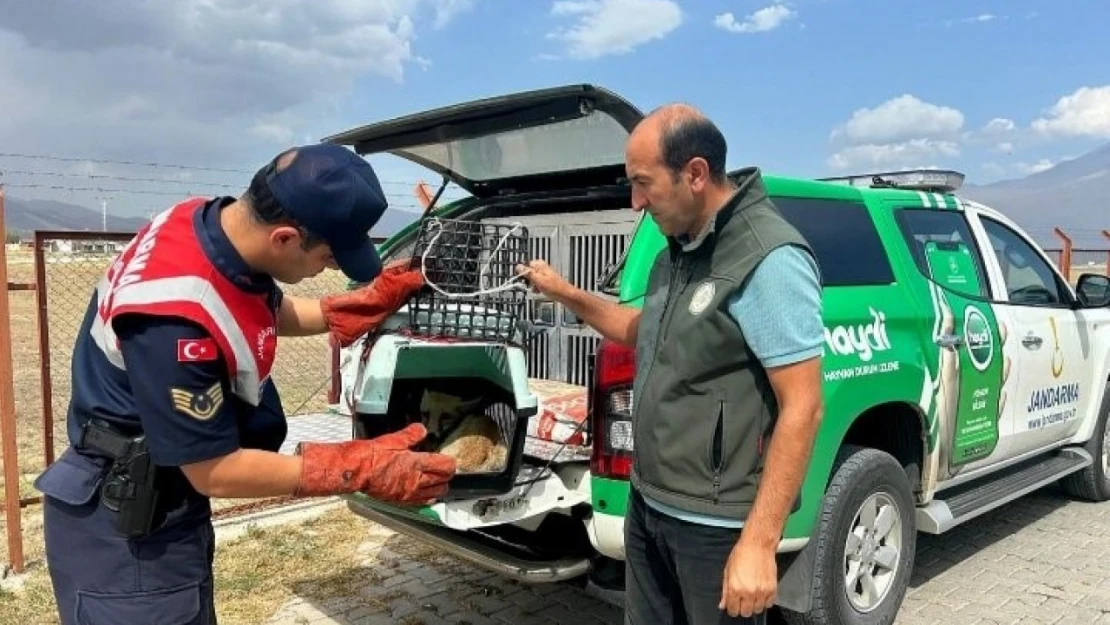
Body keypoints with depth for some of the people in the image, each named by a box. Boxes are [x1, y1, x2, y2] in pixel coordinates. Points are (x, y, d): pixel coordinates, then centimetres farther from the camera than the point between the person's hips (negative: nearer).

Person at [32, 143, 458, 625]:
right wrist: (359, 468, -24)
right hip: (123, 529, -9)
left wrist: (368, 304, 1)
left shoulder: (216, 222, -10)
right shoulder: (176, 319, -36)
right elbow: (214, 472, -25)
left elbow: (271, 311, 12)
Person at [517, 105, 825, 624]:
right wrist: (564, 293, 15)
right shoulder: (677, 250, 8)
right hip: (648, 505, 8)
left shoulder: (769, 260, -19)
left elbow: (802, 409, -21)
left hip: (716, 527, -8)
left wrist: (758, 543, -22)